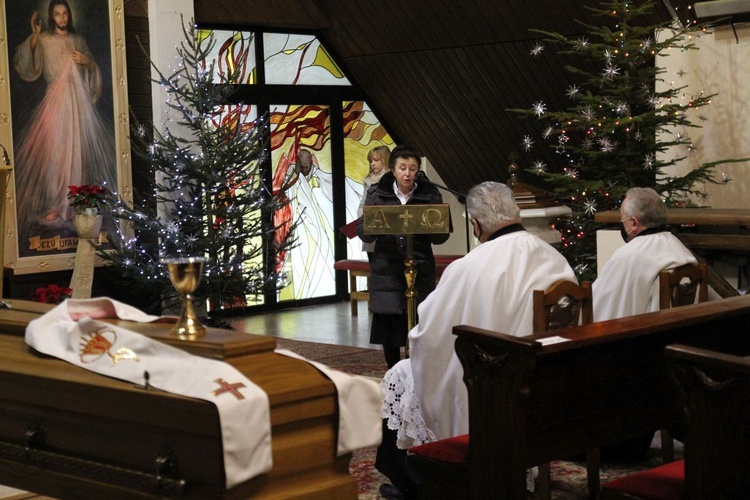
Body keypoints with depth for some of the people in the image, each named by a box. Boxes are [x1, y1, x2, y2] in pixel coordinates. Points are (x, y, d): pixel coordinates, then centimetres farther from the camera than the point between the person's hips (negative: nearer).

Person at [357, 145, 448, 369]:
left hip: (420, 273, -1)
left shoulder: (430, 195, 5)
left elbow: (442, 236, 3)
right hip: (386, 273, 1)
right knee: (387, 330, 5)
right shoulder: (377, 194, 6)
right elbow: (363, 233, 3)